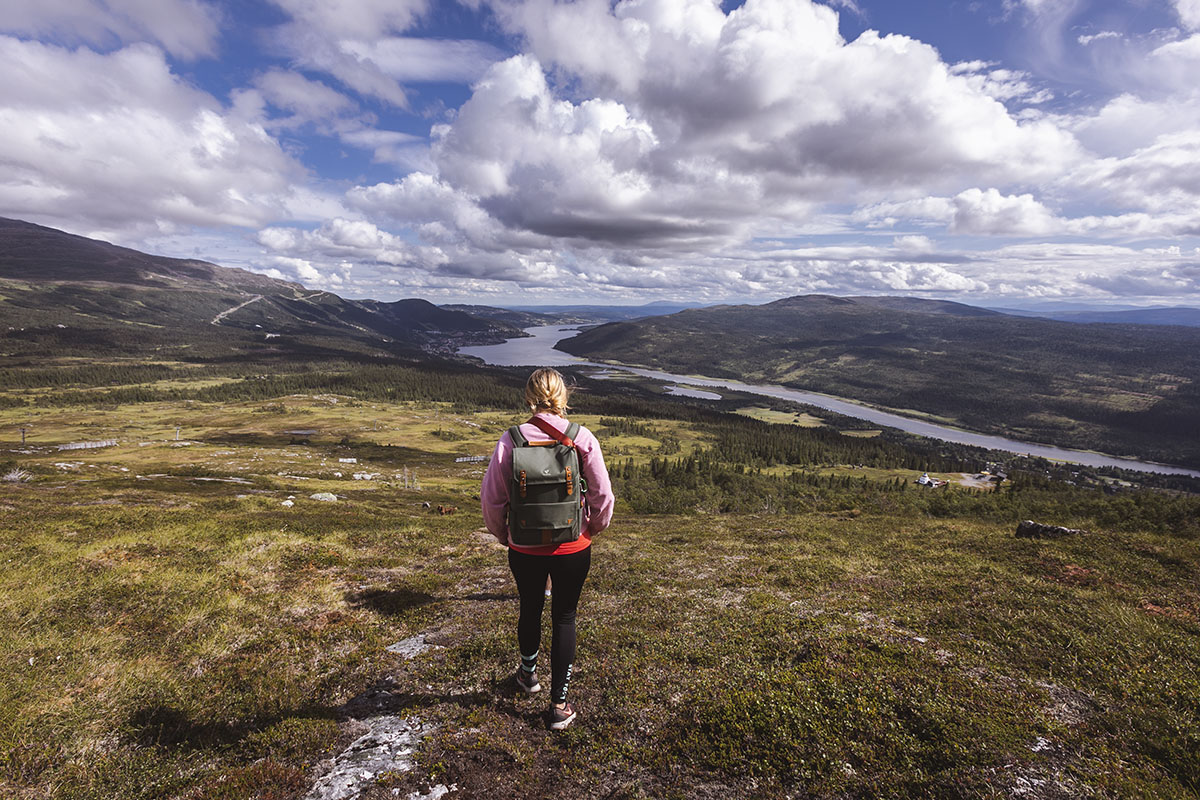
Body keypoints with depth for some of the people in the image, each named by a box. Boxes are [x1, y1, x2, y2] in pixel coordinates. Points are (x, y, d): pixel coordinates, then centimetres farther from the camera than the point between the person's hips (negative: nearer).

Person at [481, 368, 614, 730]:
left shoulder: (512, 439, -11)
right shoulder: (583, 438, -12)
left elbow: (491, 496, -7)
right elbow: (603, 495, -8)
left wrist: (501, 533, 10)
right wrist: (593, 527, 11)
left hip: (525, 549, 1)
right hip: (572, 549, -1)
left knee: (530, 610, 24)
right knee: (564, 618, 15)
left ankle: (528, 674, 50)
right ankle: (559, 703, 24)